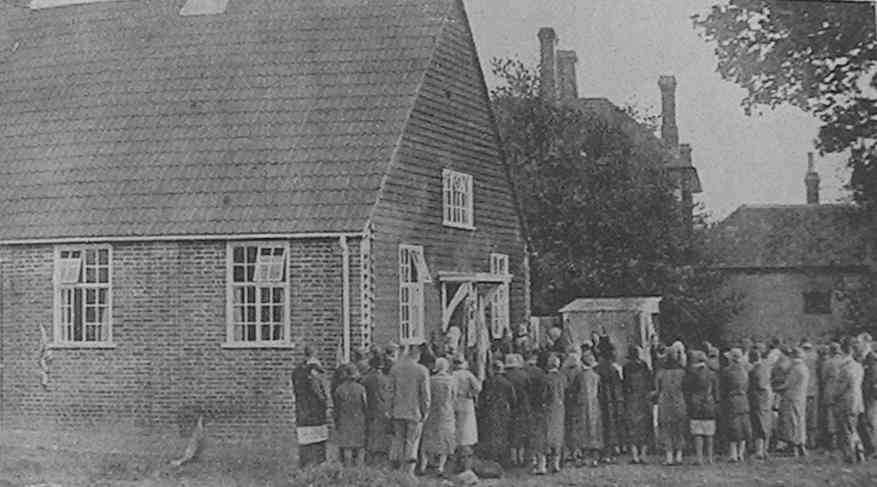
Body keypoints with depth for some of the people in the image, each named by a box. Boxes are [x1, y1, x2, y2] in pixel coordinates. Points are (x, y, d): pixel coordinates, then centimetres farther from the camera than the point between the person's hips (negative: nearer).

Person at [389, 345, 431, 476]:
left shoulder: (394, 368, -2)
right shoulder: (422, 371, -10)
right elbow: (425, 394, -9)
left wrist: (390, 410, 9)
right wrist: (425, 412, 3)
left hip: (397, 411, 3)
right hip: (415, 412, -3)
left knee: (398, 441, 12)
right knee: (412, 442, 5)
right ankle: (409, 472, 4)